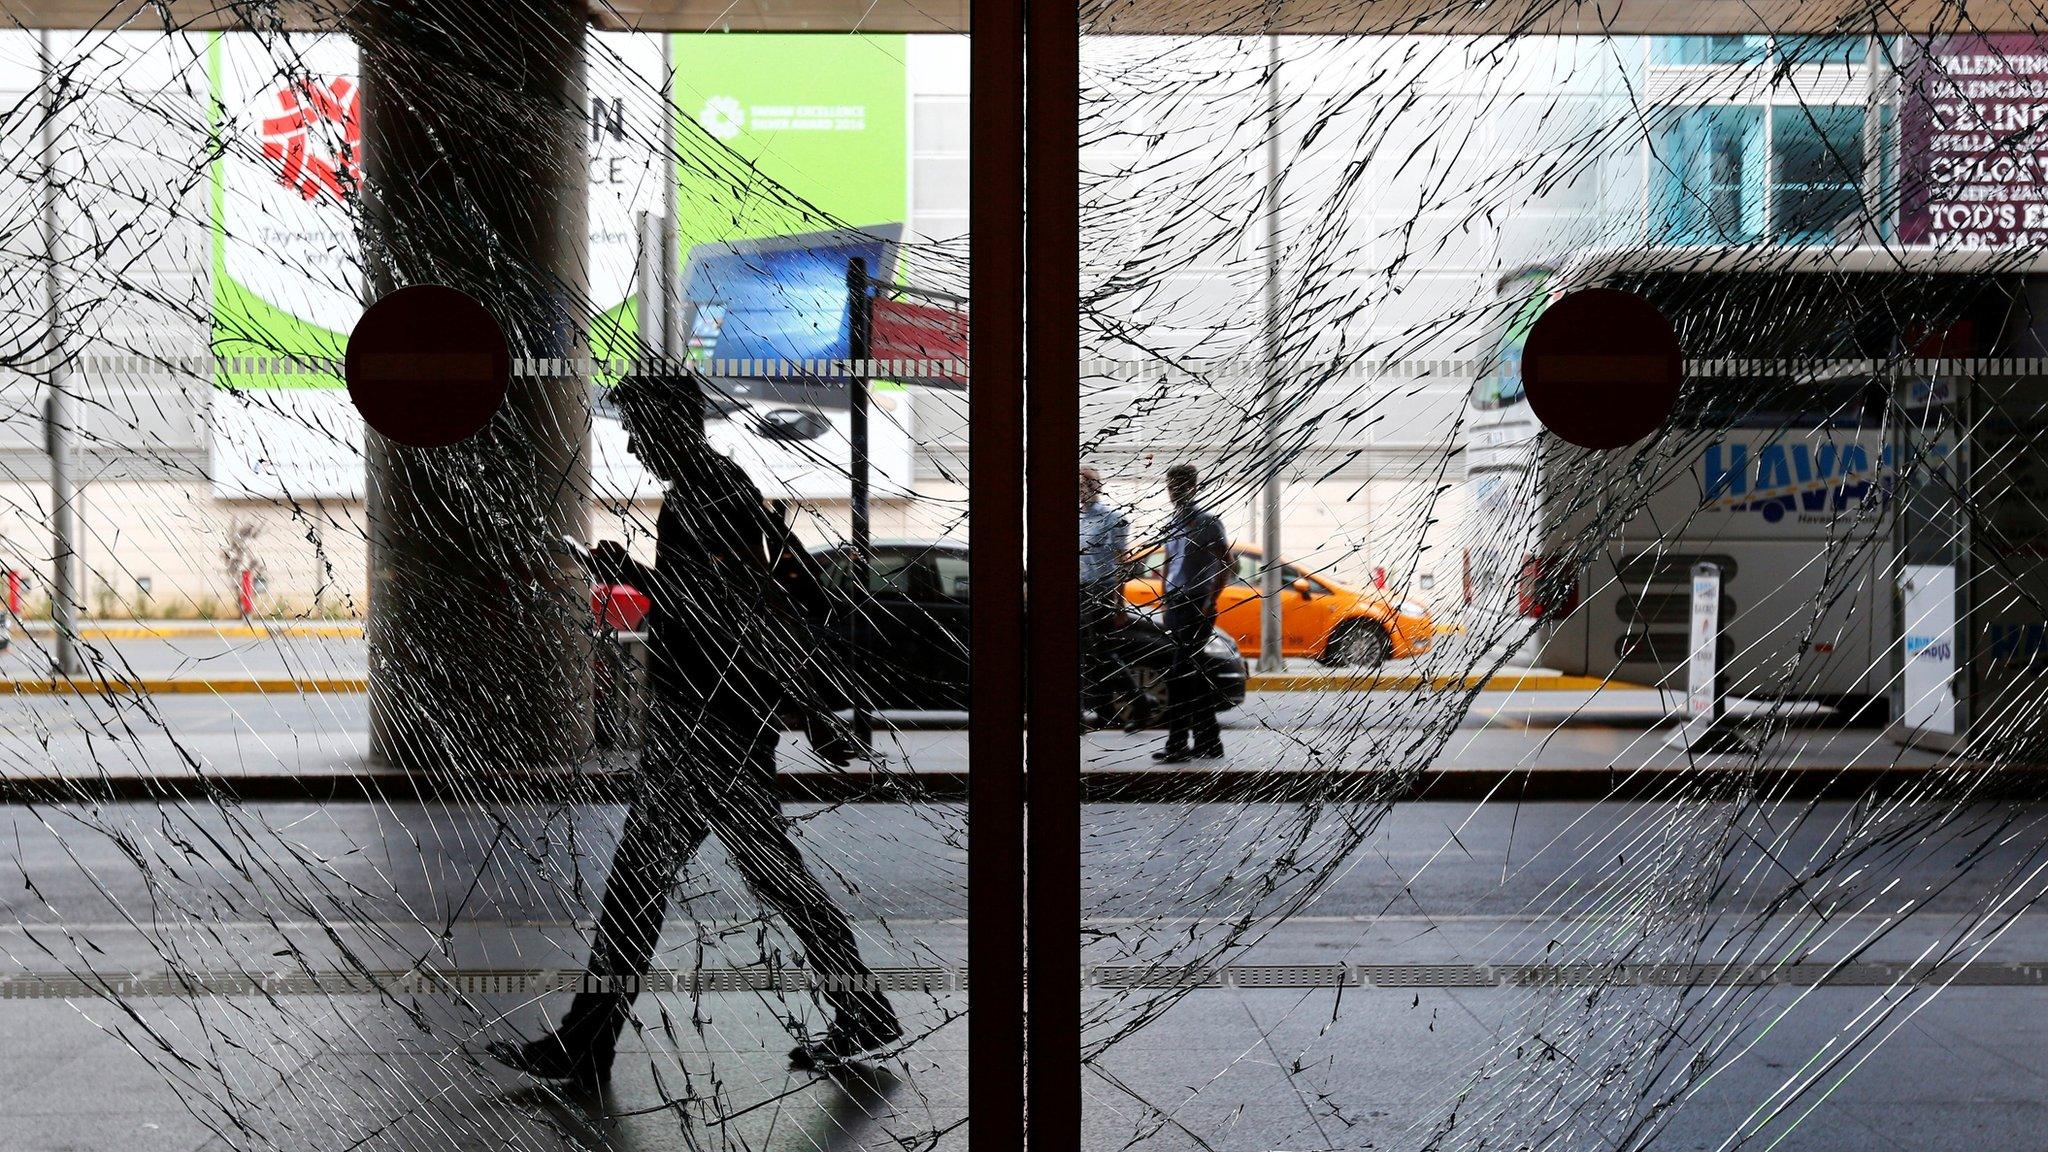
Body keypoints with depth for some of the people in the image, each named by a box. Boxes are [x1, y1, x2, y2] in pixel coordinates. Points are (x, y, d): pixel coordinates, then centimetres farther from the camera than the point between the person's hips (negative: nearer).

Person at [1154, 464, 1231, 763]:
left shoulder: (1207, 522, -6)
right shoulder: (1171, 525, 16)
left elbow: (1225, 565, -8)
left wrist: (1211, 601, -15)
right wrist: (1165, 599, 15)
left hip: (1197, 605, -8)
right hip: (1174, 604, 8)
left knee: (1179, 675, -13)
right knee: (1194, 675, 10)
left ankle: (1177, 744, -13)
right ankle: (1208, 741, 16)